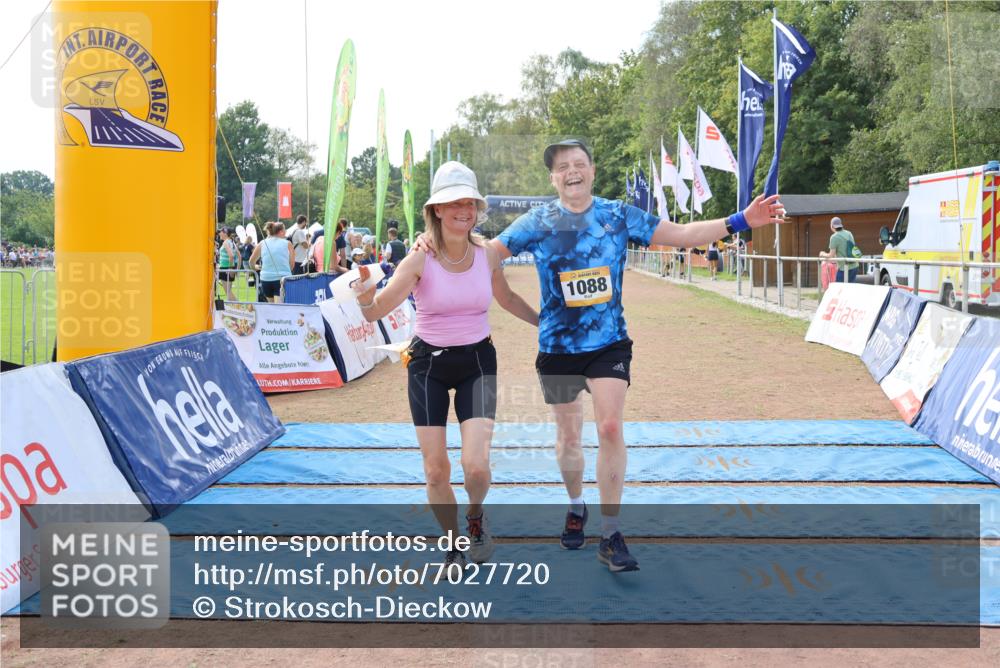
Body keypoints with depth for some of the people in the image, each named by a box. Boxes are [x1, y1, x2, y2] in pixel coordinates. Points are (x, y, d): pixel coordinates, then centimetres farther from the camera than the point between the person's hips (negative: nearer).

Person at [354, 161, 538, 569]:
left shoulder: (488, 254, -7)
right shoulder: (420, 260, -15)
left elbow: (506, 298, 14)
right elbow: (376, 312, -21)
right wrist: (365, 297, -42)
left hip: (477, 360, 1)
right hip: (428, 363, -1)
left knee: (476, 465, -15)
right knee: (436, 471, 1)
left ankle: (475, 517, 20)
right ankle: (453, 544, 28)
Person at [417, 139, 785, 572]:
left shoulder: (619, 216, -1)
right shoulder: (537, 222, -3)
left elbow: (683, 235, -1)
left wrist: (740, 221, -10)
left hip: (609, 342, 0)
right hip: (557, 345, 1)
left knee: (610, 427, -14)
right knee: (568, 435, 12)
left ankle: (610, 535, -2)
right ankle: (576, 507, 40)